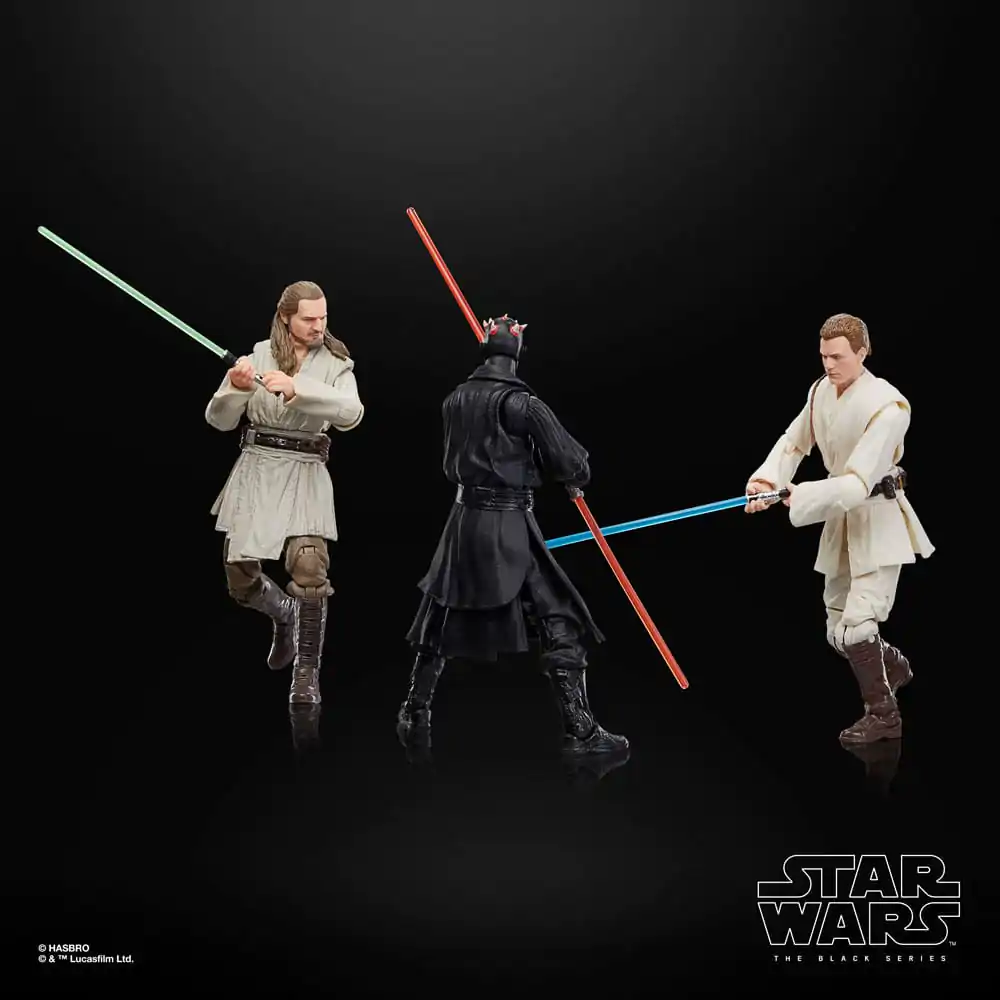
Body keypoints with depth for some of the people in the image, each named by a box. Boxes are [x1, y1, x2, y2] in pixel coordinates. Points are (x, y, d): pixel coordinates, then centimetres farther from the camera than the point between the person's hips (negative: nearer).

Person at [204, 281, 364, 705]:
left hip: (305, 475, -2)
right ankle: (284, 615, 40)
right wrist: (235, 388, -21)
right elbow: (218, 420, 0)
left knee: (309, 568, -21)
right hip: (256, 471, 2)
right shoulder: (258, 355, 3)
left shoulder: (336, 364, 0)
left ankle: (306, 673, -8)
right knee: (241, 579, 6)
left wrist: (297, 388, -32)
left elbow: (351, 414, -20)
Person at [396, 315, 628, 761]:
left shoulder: (455, 400, 4)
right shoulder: (522, 403, -12)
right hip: (511, 525, -5)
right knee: (560, 624, 1)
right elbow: (572, 466, -11)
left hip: (464, 519, 5)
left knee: (439, 621, 18)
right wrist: (575, 473, 10)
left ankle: (414, 719, 27)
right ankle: (579, 731, -1)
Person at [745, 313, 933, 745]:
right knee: (838, 629, 17)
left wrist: (800, 497, -41)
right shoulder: (821, 390, -3)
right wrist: (765, 481, -15)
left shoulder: (886, 405, -25)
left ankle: (882, 713, 7)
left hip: (878, 519, -8)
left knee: (856, 626, -14)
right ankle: (894, 666, 45)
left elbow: (859, 482, -31)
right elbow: (793, 443, 4)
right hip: (841, 518, 8)